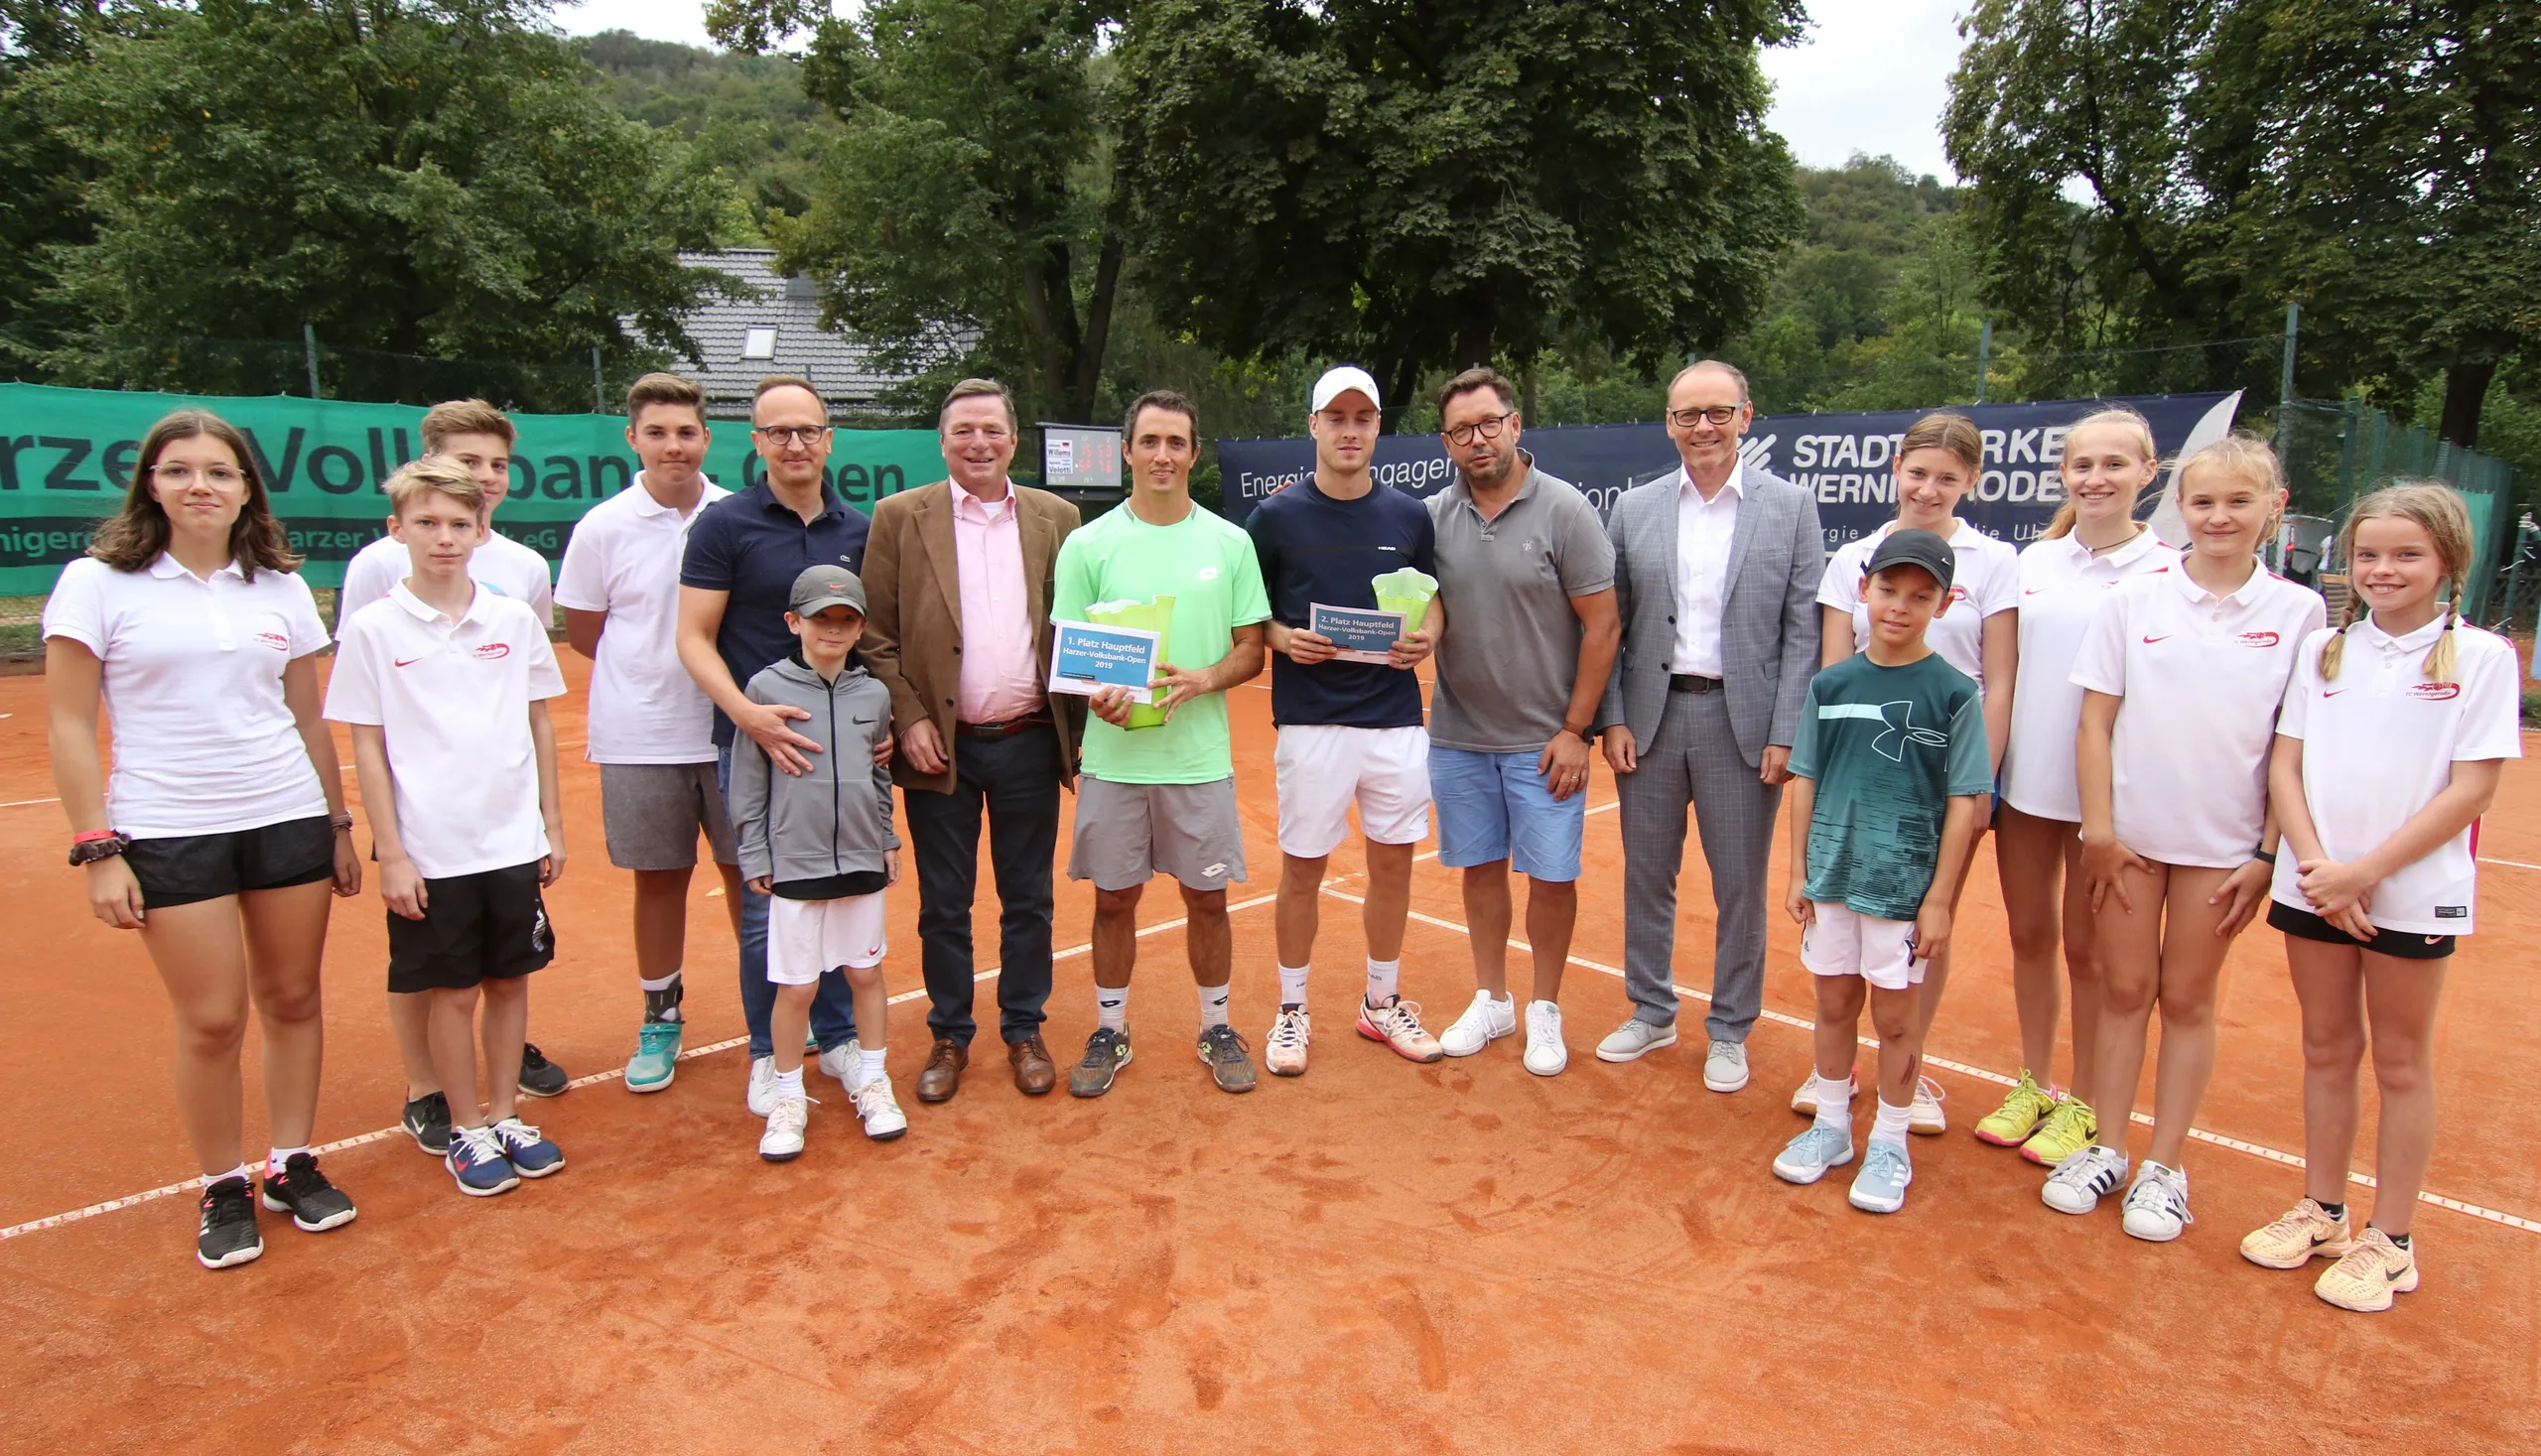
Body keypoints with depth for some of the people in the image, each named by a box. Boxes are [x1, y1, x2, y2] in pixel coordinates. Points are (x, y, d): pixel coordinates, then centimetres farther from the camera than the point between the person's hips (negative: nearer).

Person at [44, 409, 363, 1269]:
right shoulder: (98, 583, -1)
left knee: (292, 999, 7)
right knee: (212, 1021, -1)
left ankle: (293, 1165, 24)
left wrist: (339, 827, 12)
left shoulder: (282, 588, 7)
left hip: (289, 819, 3)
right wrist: (97, 849, -8)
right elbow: (70, 725, -2)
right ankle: (223, 1188, 18)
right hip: (168, 834, -3)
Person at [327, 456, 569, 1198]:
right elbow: (368, 747, -3)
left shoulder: (515, 620, 2)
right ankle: (467, 1131, 24)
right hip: (431, 852, -2)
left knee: (510, 982, 12)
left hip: (515, 843, 3)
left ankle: (505, 1116, 28)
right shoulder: (373, 629, -5)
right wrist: (391, 853, -6)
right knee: (454, 993, 8)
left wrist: (552, 824, 8)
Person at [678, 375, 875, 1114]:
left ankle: (838, 1037, 28)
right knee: (765, 906, 5)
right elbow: (694, 639, -6)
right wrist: (747, 713, -21)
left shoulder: (857, 530, 7)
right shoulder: (725, 523, -4)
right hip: (755, 741, -3)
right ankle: (769, 1053, 21)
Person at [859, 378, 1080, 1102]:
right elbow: (874, 635, -1)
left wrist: (1079, 724, 1)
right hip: (940, 744, -1)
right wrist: (907, 718, -10)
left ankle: (1024, 1030, 26)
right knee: (943, 904, 10)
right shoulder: (900, 517, 1)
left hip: (1029, 742, 1)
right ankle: (949, 1036, 25)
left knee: (1028, 900, 11)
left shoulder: (1055, 518, 6)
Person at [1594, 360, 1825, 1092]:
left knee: (1740, 889, 8)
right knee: (1646, 877, 12)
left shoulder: (1791, 506, 0)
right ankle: (1651, 1013, 30)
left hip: (1743, 721, -2)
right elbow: (1608, 624, 5)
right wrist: (1610, 718, -3)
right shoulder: (1634, 509, 5)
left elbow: (1804, 631, -3)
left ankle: (1729, 1032, 25)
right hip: (1651, 717, 2)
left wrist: (1786, 733, -9)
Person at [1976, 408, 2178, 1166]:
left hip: (2105, 791, -4)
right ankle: (2033, 1083, 29)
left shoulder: (2167, 571, -6)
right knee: (2029, 936, 13)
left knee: (2087, 948, 8)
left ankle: (2083, 1105, 23)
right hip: (2022, 782, 4)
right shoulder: (2034, 560, 7)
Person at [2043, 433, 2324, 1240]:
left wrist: (2270, 850, -3)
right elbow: (2095, 722, -1)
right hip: (2129, 832, 1)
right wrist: (2099, 829, -5)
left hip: (2226, 843, 0)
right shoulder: (2132, 600, -2)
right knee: (2124, 990, 10)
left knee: (2188, 999, 10)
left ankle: (2165, 1168, 21)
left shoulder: (2297, 611, -2)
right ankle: (2107, 1149, 22)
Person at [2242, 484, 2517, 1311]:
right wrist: (2314, 865, -11)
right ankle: (2321, 1211, 28)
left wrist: (2365, 872, -15)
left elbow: (2472, 787, -9)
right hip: (2313, 888, 3)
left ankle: (2389, 1241, 20)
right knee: (2327, 1048, 13)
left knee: (2401, 1059, 8)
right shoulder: (2323, 649, 5)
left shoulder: (2481, 657, -4)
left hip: (2415, 891, -3)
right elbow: (2285, 765, 2)